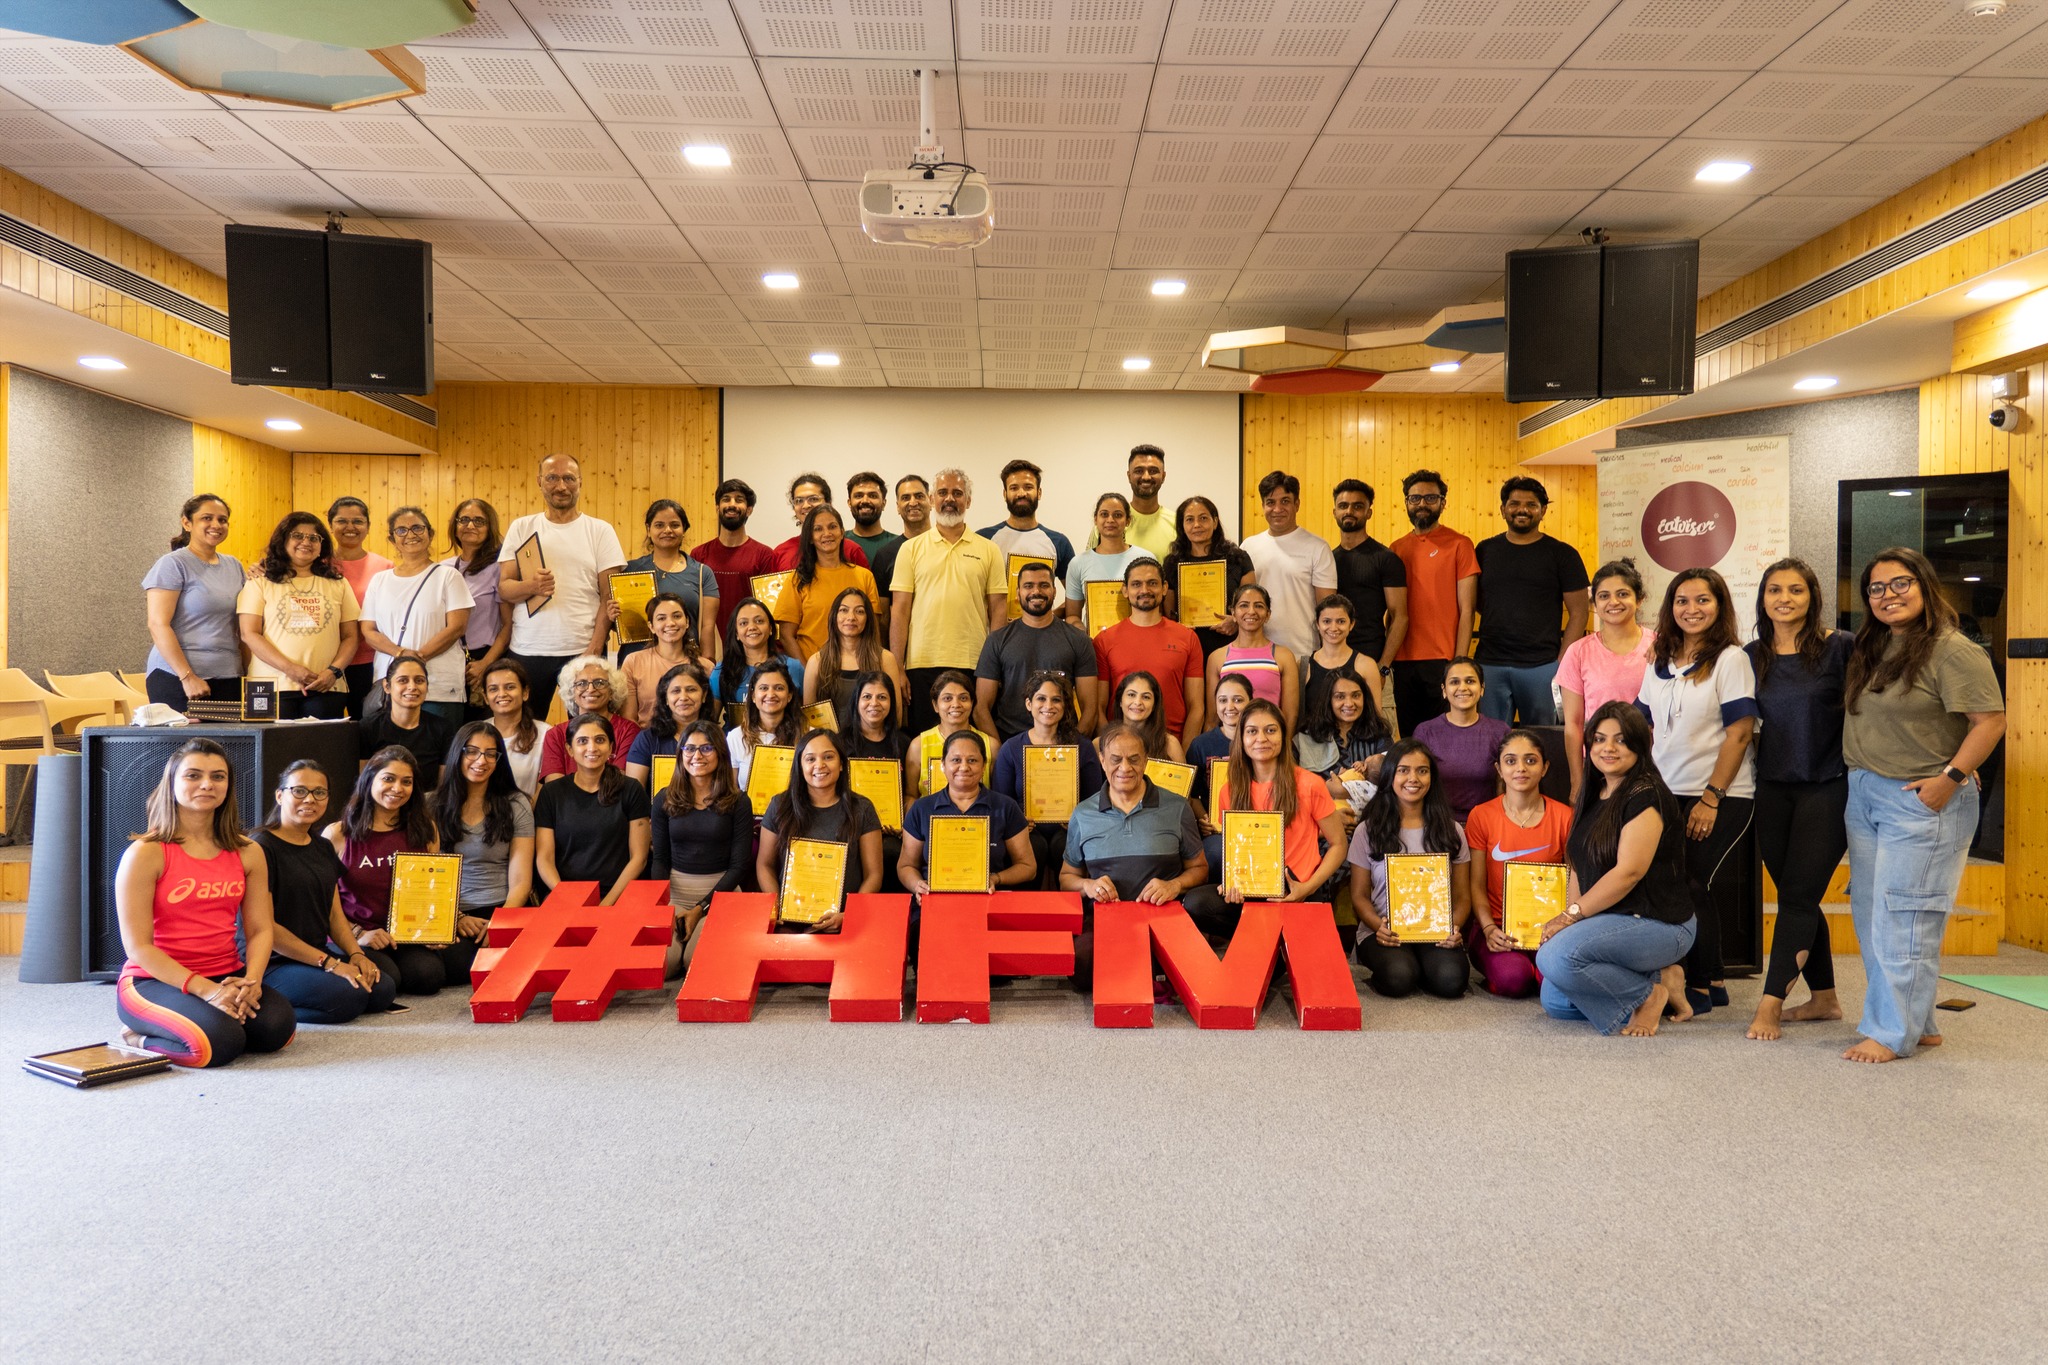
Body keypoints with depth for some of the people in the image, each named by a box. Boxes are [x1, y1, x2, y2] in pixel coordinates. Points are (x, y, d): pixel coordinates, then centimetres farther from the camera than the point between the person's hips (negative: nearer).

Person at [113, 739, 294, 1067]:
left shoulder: (248, 852, 7)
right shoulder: (145, 853, -8)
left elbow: (259, 929, 5)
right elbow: (138, 945, -12)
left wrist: (251, 981, -16)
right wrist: (204, 990, -20)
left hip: (226, 978, 5)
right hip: (155, 980, -5)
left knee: (277, 1027, -24)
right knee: (220, 1043, -32)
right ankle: (139, 1038, 2)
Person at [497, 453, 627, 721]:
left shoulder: (600, 530, 5)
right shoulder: (521, 528, 11)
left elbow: (610, 596, 1)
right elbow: (503, 587, 5)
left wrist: (594, 649, -10)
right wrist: (531, 587, -18)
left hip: (581, 650, -2)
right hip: (526, 651, 2)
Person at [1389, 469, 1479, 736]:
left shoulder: (1459, 545, -1)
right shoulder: (1396, 549, 11)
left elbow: (1466, 610, -5)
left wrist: (1459, 662, -11)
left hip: (1443, 661, -4)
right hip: (1403, 662, 4)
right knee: (1408, 736, 9)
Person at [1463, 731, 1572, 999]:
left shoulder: (1563, 816, 3)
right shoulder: (1481, 816, 2)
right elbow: (1476, 884, 2)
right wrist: (1489, 929, -14)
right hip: (1498, 925, -1)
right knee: (1512, 978, -31)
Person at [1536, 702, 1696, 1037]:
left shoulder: (1646, 796, -15)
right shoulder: (1593, 796, 12)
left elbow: (1629, 872, -21)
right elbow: (1578, 865, 12)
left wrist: (1572, 915, -18)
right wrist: (1570, 918, -2)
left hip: (1659, 925, -9)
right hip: (1612, 922, 9)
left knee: (1556, 957, -28)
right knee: (1553, 1002, 1)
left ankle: (1649, 994, -6)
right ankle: (1654, 979, 11)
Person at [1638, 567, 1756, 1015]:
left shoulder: (1730, 659, -7)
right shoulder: (1659, 662, 12)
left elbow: (1739, 733, -12)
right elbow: (1646, 727, 16)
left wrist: (1711, 798, -15)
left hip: (1720, 798, -6)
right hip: (1666, 794, 6)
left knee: (1691, 885, -5)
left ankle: (1699, 987, 10)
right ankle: (1712, 981, 21)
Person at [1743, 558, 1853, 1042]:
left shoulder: (1841, 647, -6)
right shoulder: (1752, 656, 6)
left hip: (1827, 788, -5)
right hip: (1773, 789, 5)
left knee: (1798, 894, -7)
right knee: (1797, 897, 11)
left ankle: (1771, 1003, -5)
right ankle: (1823, 998, 24)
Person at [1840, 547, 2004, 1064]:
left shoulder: (1952, 650, -12)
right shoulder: (1872, 649, 12)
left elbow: (1990, 720, -15)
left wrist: (1950, 778, -19)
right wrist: (1859, 779, 10)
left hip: (1922, 802, -8)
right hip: (1864, 796, 9)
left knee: (1903, 918, -5)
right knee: (1870, 914, 10)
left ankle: (1894, 1032, 3)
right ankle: (1917, 1021, 22)